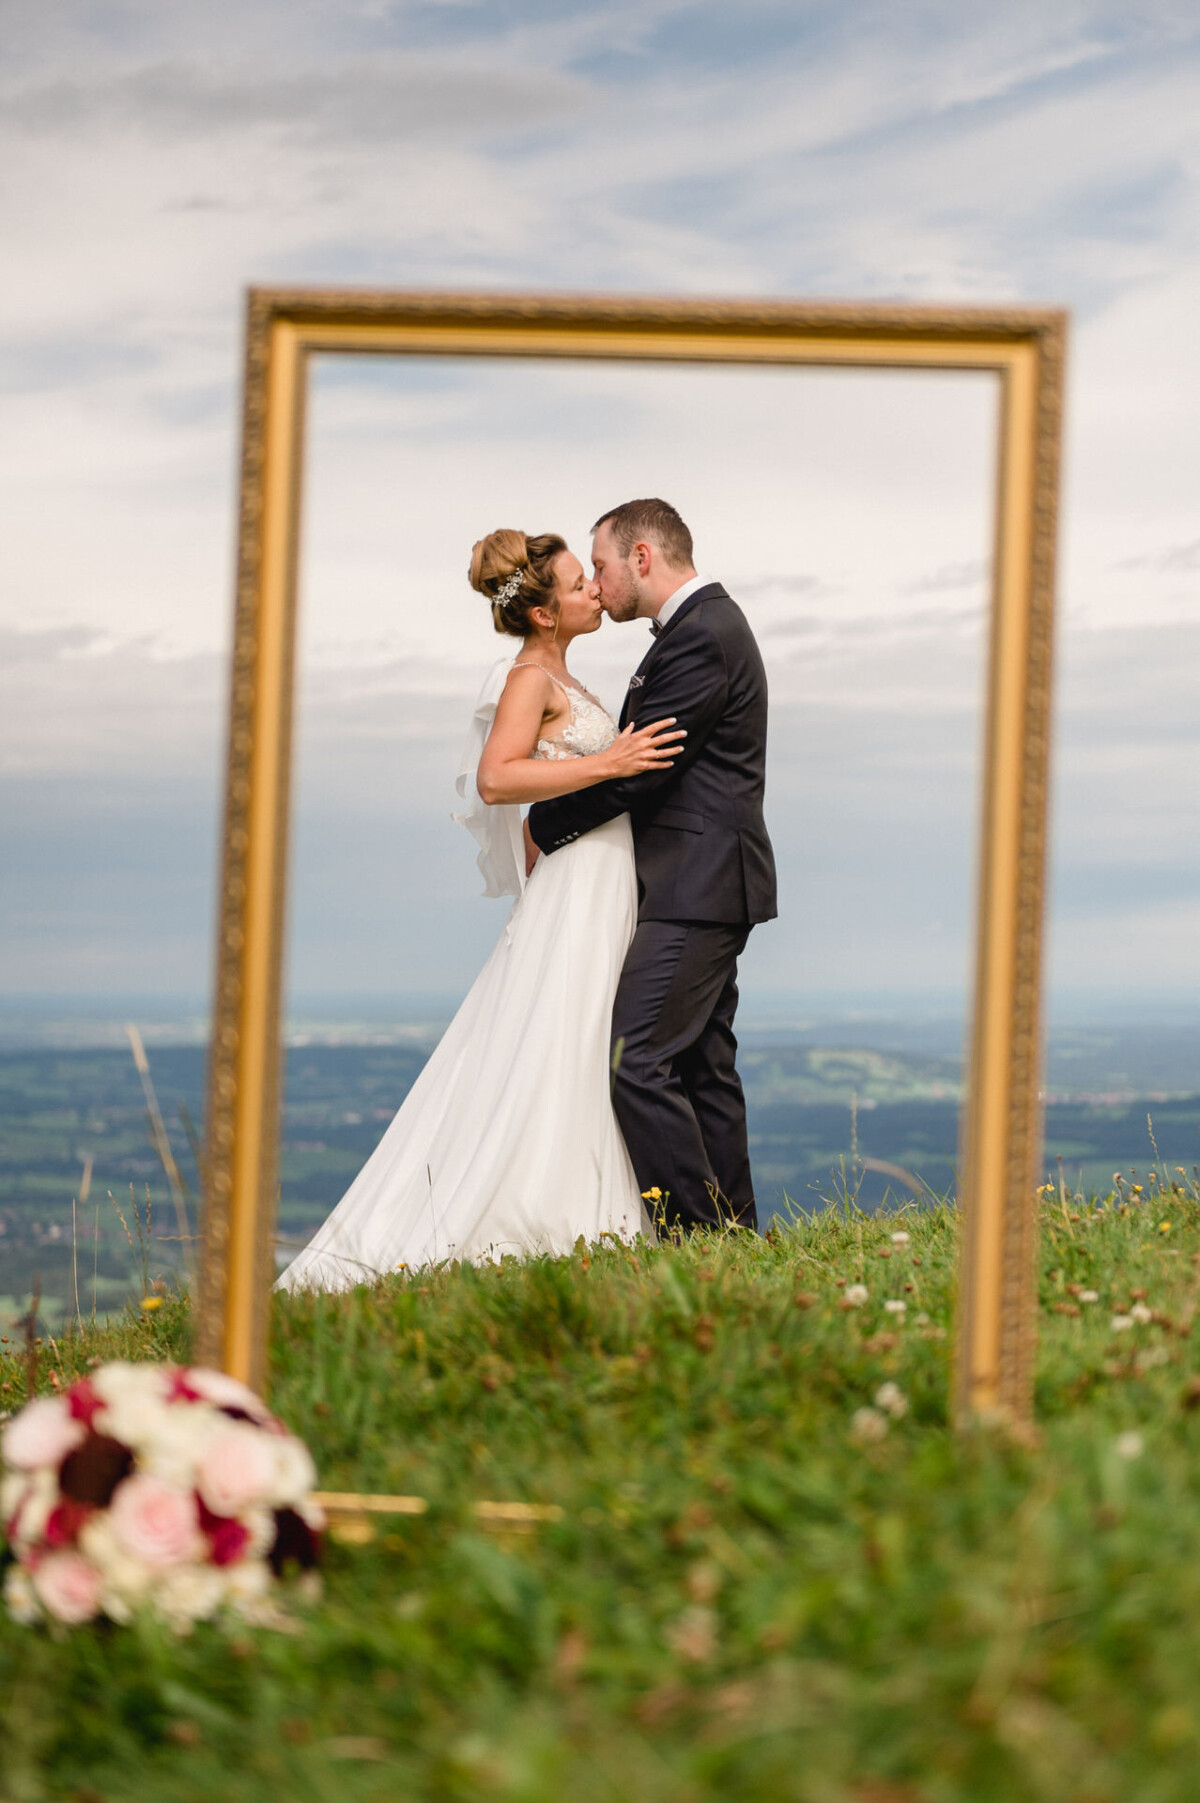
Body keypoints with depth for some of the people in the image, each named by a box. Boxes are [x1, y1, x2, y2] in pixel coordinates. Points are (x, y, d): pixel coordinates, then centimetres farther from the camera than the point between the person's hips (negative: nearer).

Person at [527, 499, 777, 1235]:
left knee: (638, 1059, -13)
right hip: (704, 883, 11)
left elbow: (639, 768, -17)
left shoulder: (701, 636, -16)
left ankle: (697, 1230, -12)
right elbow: (648, 758, 20)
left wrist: (543, 828, -6)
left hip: (696, 889, -11)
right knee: (703, 1065, 12)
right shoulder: (709, 623, 18)